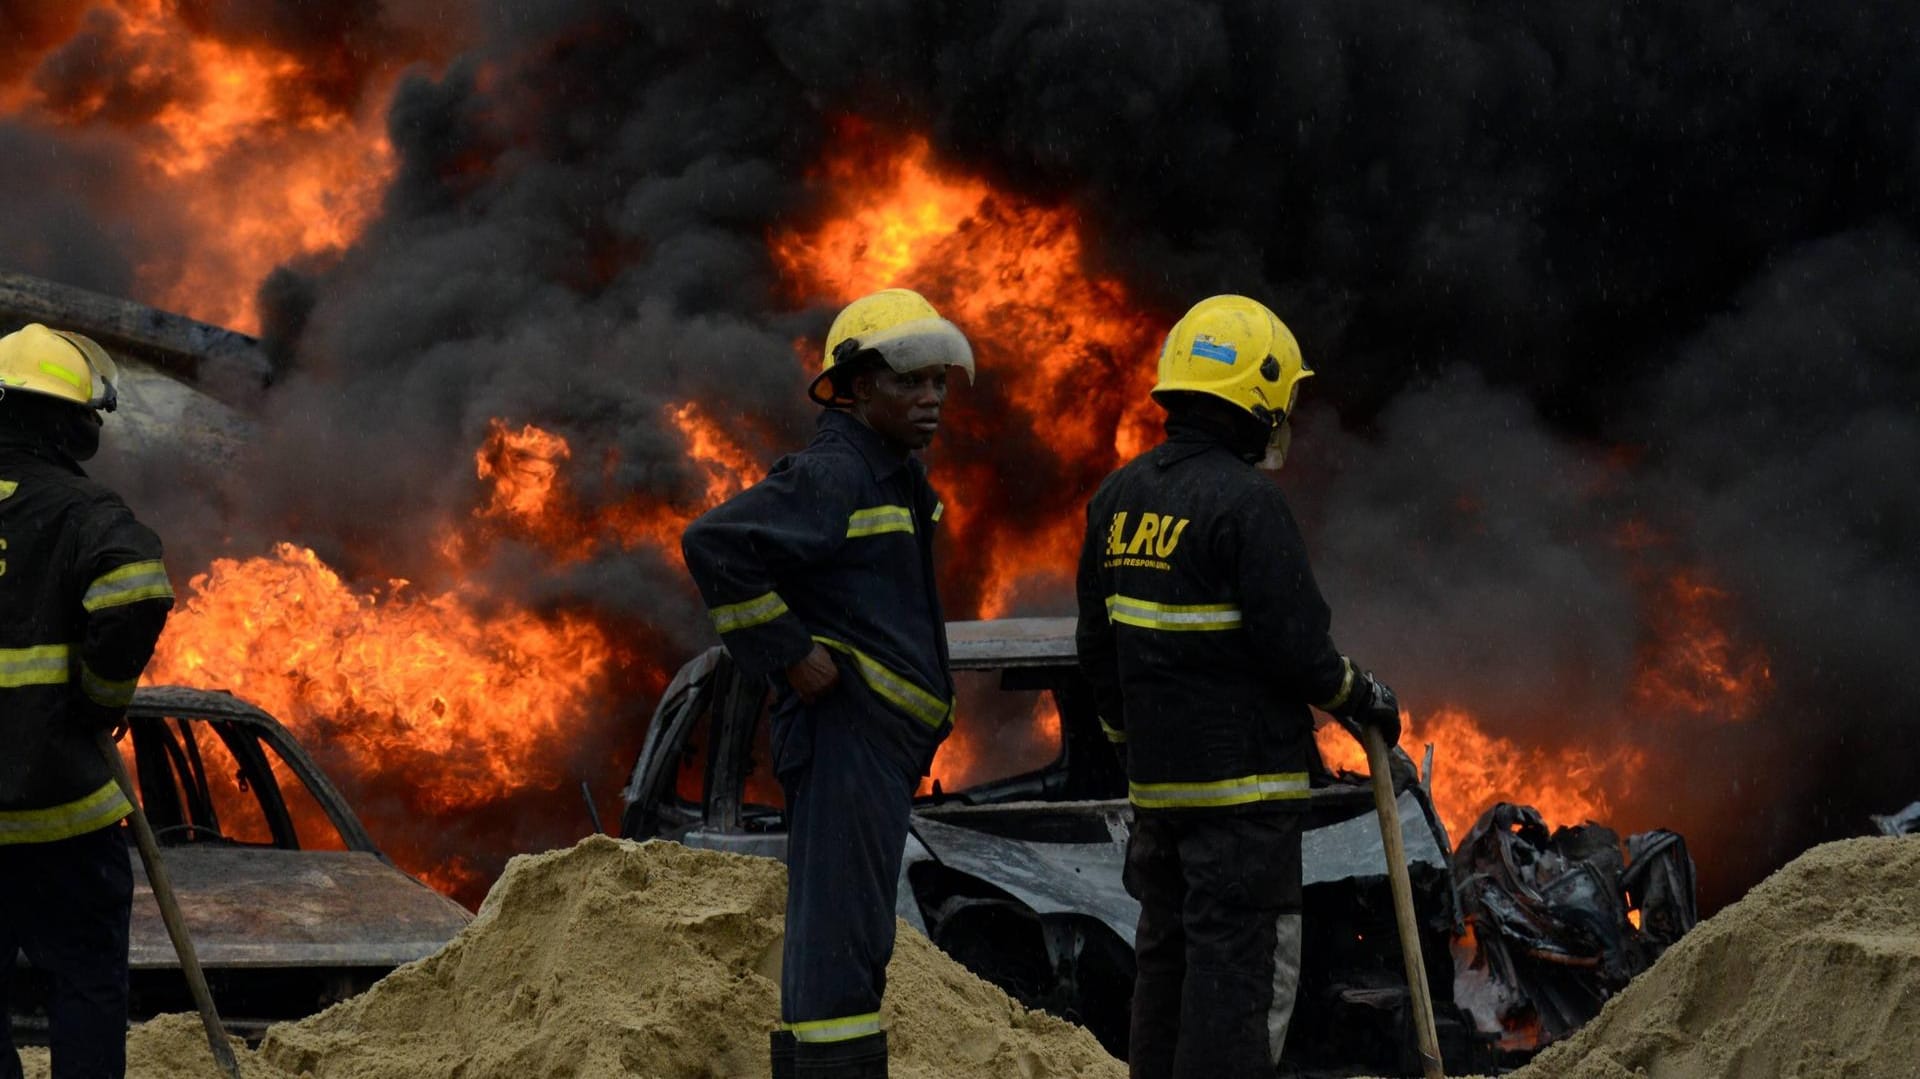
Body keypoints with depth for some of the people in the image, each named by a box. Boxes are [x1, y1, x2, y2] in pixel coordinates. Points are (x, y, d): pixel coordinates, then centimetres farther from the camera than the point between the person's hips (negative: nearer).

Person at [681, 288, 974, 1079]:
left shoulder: (895, 479, 18)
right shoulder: (829, 475, -14)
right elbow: (713, 543, -26)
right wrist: (788, 655, -22)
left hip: (879, 742, 10)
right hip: (843, 727, -10)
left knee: (837, 945, 12)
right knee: (842, 935, -13)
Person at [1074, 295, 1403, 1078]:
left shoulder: (1119, 498, 9)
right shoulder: (1246, 501, -17)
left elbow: (1096, 644, 16)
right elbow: (1295, 640, -17)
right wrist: (1362, 698, 0)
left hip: (1155, 777, 8)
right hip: (1243, 779, -8)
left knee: (1167, 955, 16)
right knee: (1238, 962, -5)